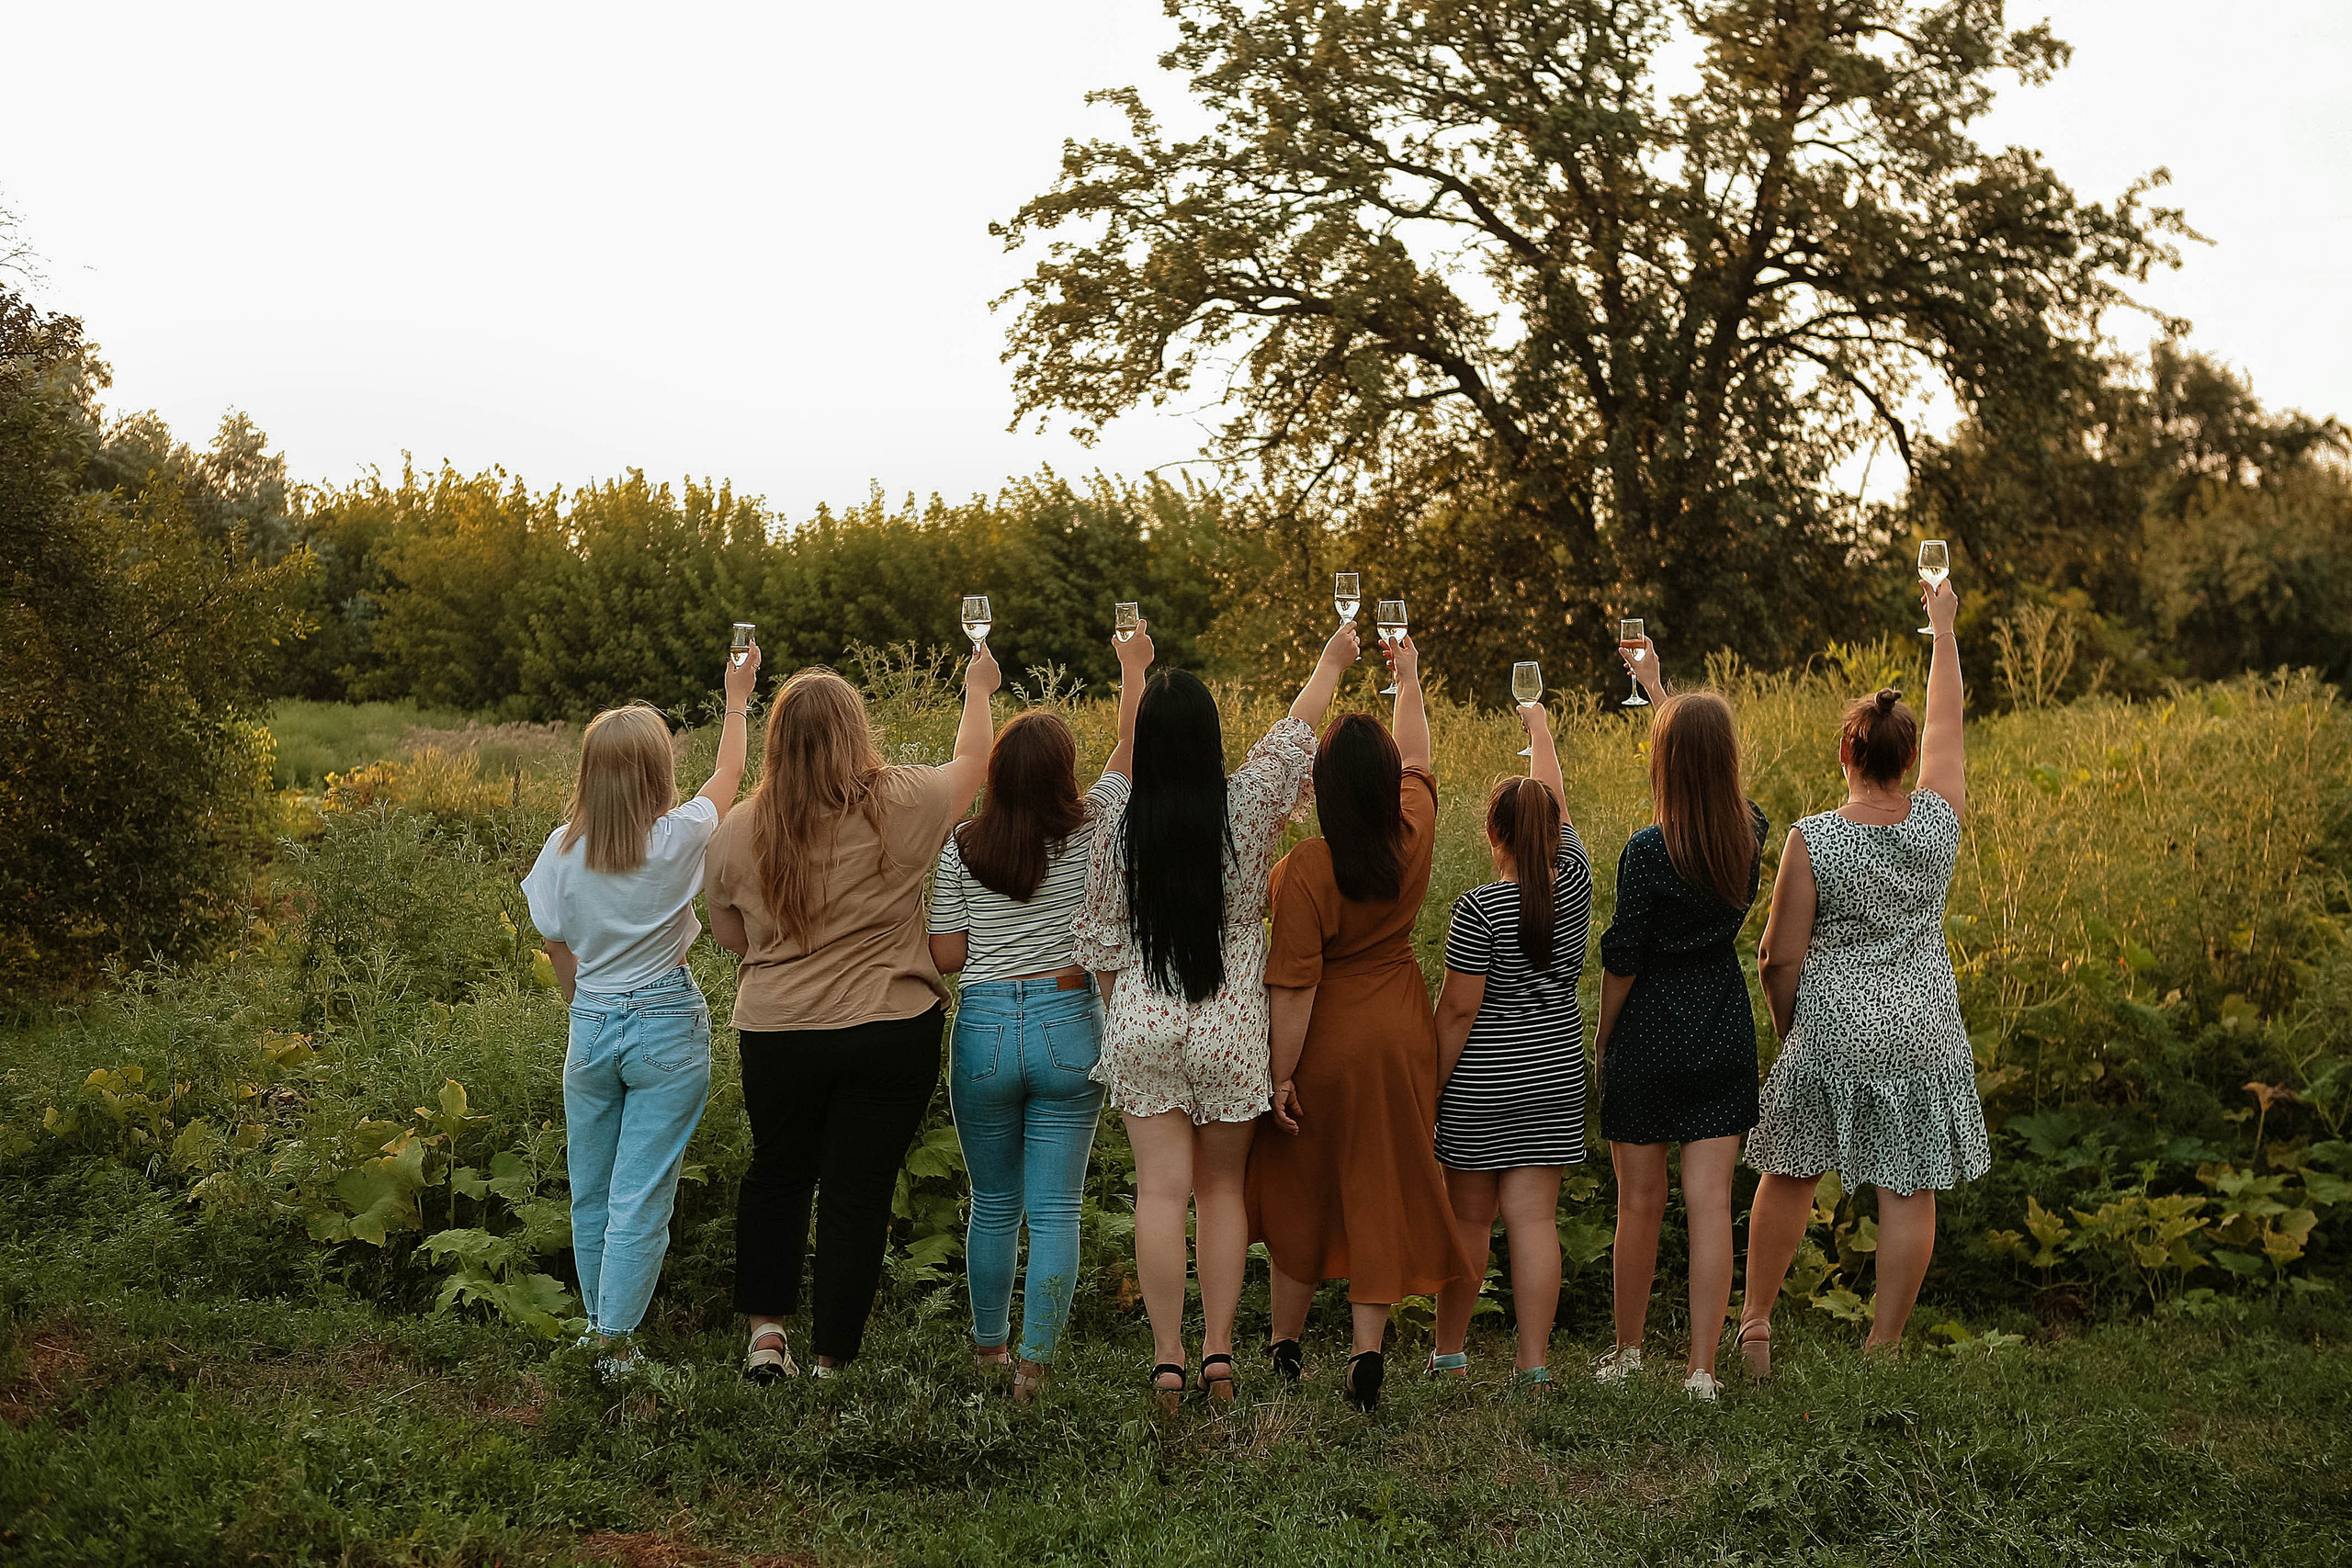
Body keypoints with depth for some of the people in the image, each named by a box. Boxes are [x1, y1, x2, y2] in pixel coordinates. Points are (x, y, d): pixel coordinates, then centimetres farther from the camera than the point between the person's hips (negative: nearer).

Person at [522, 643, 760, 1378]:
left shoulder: (564, 848, -5)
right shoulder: (679, 838, -13)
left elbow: (558, 950, 4)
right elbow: (728, 777, 6)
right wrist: (736, 700, 21)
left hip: (591, 1028, 3)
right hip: (668, 1027, -3)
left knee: (590, 1192, 17)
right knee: (643, 1195, 2)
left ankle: (598, 1325, 30)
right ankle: (615, 1341, 4)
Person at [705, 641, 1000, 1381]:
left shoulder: (738, 833, -3)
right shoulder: (902, 807, -10)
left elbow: (730, 937, 11)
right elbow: (972, 760, 11)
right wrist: (978, 688, 28)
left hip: (777, 1033, 2)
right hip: (891, 1034, -2)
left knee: (777, 1172, 23)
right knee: (858, 1194, 6)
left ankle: (765, 1331, 19)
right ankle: (831, 1362, 14)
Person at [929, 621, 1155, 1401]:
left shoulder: (961, 847, -4)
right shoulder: (1089, 831, -5)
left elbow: (945, 957, -1)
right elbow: (1130, 750, 12)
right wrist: (1133, 669, 24)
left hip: (983, 1029, 1)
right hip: (1068, 1027, -1)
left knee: (994, 1204, 17)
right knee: (1055, 1210, 3)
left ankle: (987, 1348, 30)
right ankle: (1034, 1360, 2)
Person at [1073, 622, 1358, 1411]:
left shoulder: (1118, 832, -5)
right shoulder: (1248, 807, -8)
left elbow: (1100, 944, 2)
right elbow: (1296, 730, 10)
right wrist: (1332, 662, 27)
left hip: (1142, 1029, 0)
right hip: (1229, 1032, 0)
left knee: (1162, 1190, 2)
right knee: (1223, 1189, 11)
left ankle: (1167, 1358, 2)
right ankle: (1218, 1351, 11)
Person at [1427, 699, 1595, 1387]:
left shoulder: (1480, 909, -17)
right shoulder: (1575, 881, -4)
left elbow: (1458, 1009, -15)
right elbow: (1555, 800, 13)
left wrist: (1431, 1087, -4)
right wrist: (1538, 725, 28)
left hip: (1482, 1078, -4)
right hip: (1556, 1072, 4)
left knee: (1468, 1217, 9)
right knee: (1534, 1217, 4)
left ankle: (1448, 1353, 23)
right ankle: (1534, 1363, 1)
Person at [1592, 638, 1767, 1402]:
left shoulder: (1648, 851, -18)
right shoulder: (1749, 830, -3)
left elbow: (1622, 959, -12)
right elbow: (1707, 760, 18)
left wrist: (1602, 1032, 4)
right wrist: (1656, 686, 28)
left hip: (1650, 1032, -4)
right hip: (1724, 1031, 4)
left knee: (1640, 1202, 10)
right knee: (1711, 1204, 3)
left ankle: (1626, 1351, 26)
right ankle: (1702, 1369, 3)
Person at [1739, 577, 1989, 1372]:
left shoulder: (1811, 841, -13)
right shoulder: (1938, 822, -6)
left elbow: (1780, 957, -9)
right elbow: (1947, 723, 10)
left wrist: (1786, 1027, 9)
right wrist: (1943, 625, 22)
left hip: (1831, 1033, -2)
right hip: (1922, 1035, 2)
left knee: (1789, 1175, 15)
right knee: (1909, 1195, 7)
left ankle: (1755, 1323, 25)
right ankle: (1882, 1346, 13)